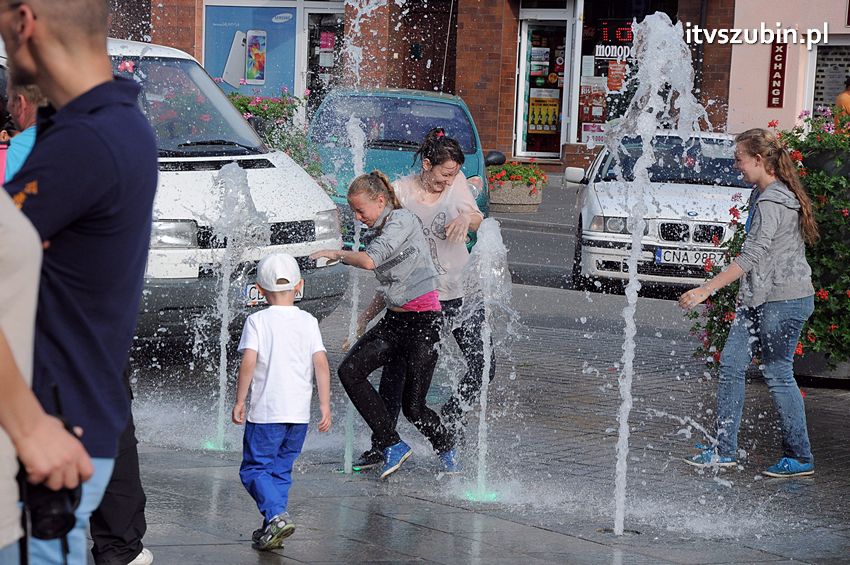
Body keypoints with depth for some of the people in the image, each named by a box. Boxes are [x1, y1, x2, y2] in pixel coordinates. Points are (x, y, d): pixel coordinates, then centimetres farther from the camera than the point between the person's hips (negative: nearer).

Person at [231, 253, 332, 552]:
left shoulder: (257, 321, -3)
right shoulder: (308, 322, 6)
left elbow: (248, 362, -12)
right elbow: (321, 363, 0)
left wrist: (239, 401, -4)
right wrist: (325, 405, 3)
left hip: (266, 412, -4)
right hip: (299, 412, 4)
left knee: (254, 469, 2)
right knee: (281, 469, 16)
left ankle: (277, 516, -19)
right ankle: (272, 528, 14)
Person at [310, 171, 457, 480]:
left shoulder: (403, 220, -11)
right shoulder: (382, 230, 15)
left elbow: (369, 261, -26)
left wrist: (337, 253, -9)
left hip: (423, 320, -9)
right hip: (394, 319, 9)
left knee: (413, 407, -6)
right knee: (349, 370, -9)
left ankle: (449, 452, 23)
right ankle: (393, 446, -3)